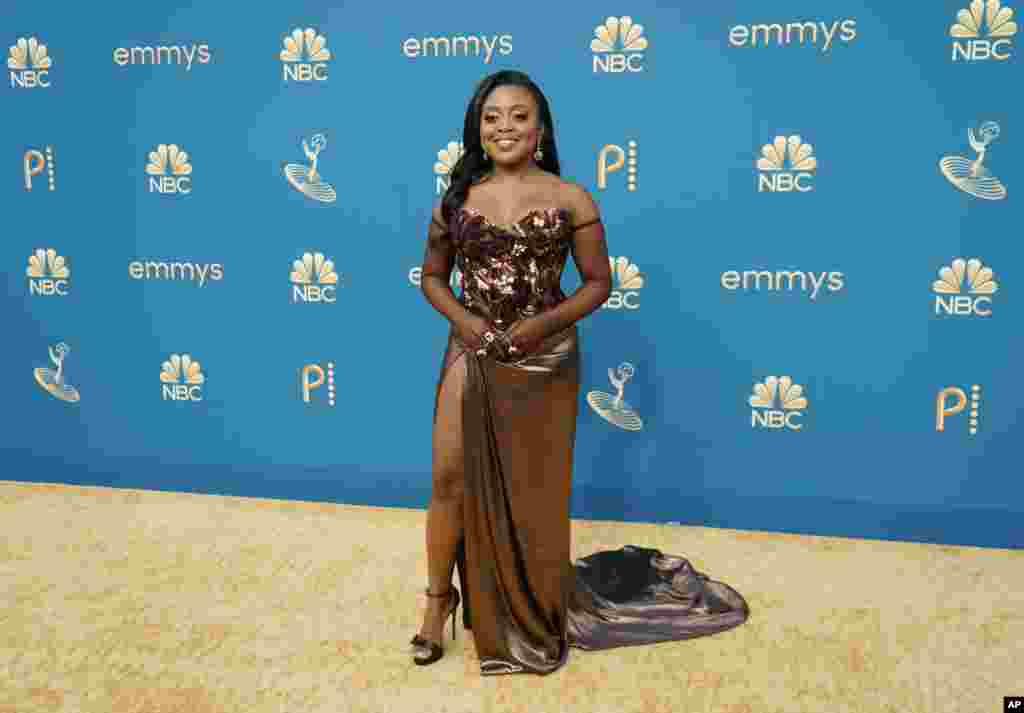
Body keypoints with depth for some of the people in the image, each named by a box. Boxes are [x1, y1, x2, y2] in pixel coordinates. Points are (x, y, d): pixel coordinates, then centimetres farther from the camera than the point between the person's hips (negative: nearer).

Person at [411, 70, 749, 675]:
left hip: (545, 359, -1)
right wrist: (465, 320, -8)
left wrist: (545, 322, -15)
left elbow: (598, 282, -1)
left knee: (535, 487, 10)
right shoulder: (457, 198, 1)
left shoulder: (571, 199, -5)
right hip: (473, 353, 2)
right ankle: (440, 597, 20)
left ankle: (536, 610, 31)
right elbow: (433, 276, 10)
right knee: (452, 475, -2)